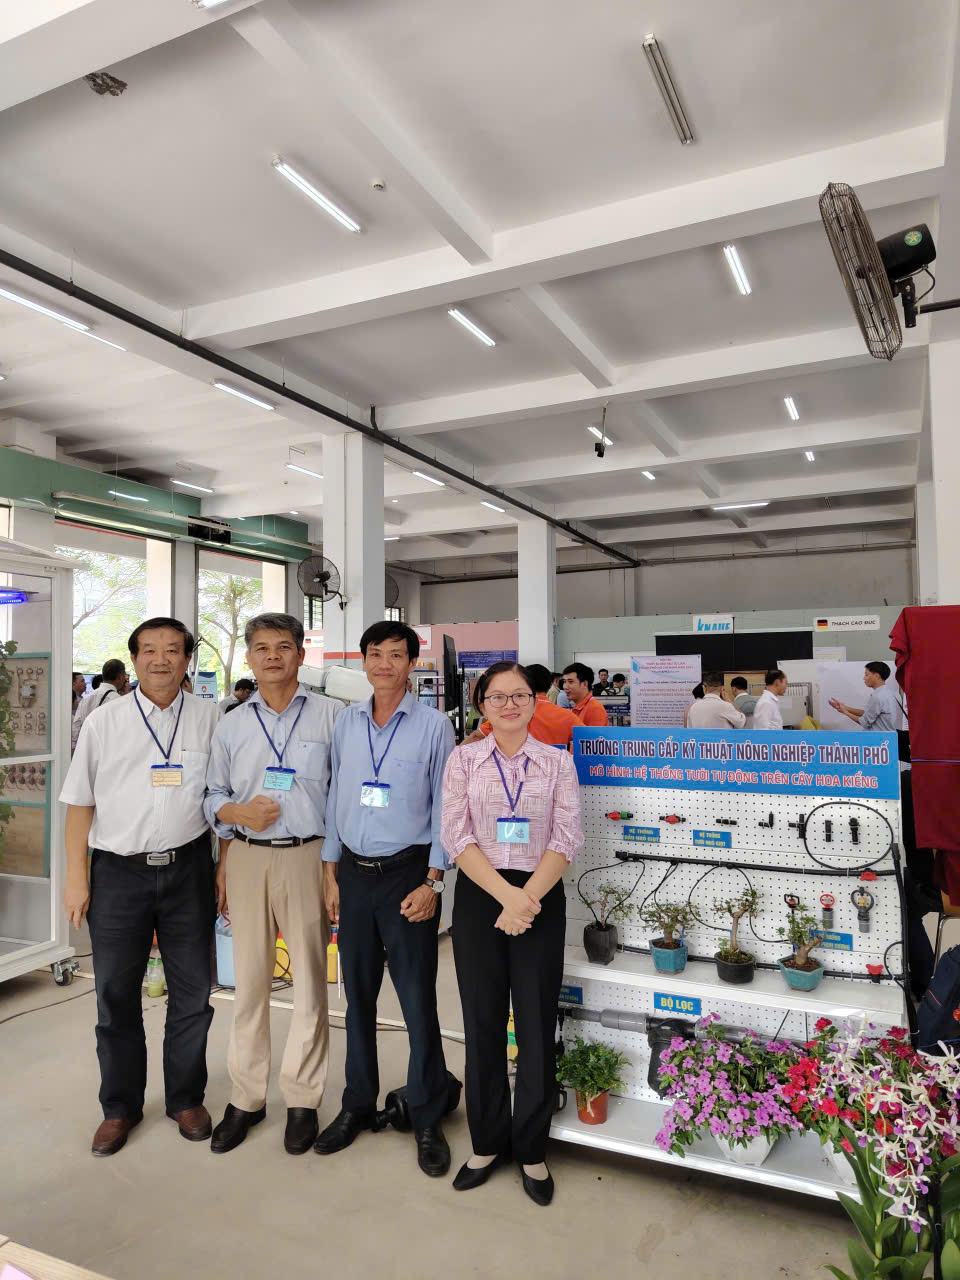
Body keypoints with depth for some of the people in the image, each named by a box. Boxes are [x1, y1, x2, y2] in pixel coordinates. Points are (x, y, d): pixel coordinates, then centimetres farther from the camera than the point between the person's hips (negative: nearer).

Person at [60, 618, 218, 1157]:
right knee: (116, 995, 12)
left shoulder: (209, 719, 2)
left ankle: (187, 1098, 31)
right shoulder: (105, 720, 1)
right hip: (119, 870, 0)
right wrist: (77, 877, -1)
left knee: (192, 992, 11)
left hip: (187, 869, 0)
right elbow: (81, 802, 3)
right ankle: (120, 1107, 31)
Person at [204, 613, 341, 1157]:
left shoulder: (332, 716, 0)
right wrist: (235, 811, -6)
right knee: (249, 980, 9)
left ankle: (303, 1099, 20)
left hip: (308, 856, -2)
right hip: (246, 857, 3)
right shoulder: (233, 724, 11)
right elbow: (213, 795, 15)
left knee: (310, 979, 5)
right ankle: (246, 1097, 24)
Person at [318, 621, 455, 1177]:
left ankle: (429, 1119, 19)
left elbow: (444, 808, -5)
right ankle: (358, 1104, 31)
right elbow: (336, 799, 11)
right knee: (358, 994, 14)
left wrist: (433, 882, -10)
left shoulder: (433, 725, -5)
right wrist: (331, 872, 8)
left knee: (418, 999, 2)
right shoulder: (346, 723, 7)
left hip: (408, 873, -4)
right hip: (354, 872, 4)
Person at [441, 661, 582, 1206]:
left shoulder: (558, 762, 3)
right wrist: (507, 896, -15)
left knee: (537, 1025, 6)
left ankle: (531, 1149, 26)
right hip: (479, 896, 1)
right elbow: (457, 837, -5)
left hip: (541, 899, 0)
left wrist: (528, 899, -15)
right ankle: (488, 1142, 29)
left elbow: (566, 839, -3)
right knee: (483, 1023, 9)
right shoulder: (464, 759, 3)